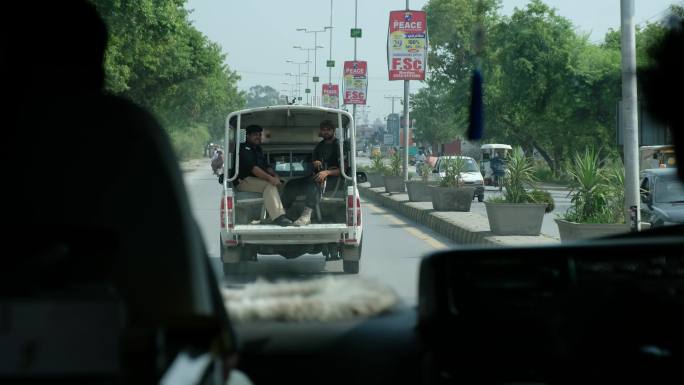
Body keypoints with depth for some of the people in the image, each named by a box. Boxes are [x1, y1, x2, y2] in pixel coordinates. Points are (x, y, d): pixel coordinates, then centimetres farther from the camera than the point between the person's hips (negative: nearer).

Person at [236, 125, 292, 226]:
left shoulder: (258, 149, 23)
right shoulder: (244, 148, -8)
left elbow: (266, 166, 20)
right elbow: (252, 168, -21)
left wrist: (275, 175, -3)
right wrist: (269, 178, -29)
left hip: (259, 180, 10)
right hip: (244, 181, -10)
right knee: (270, 185, -32)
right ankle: (278, 216, -43)